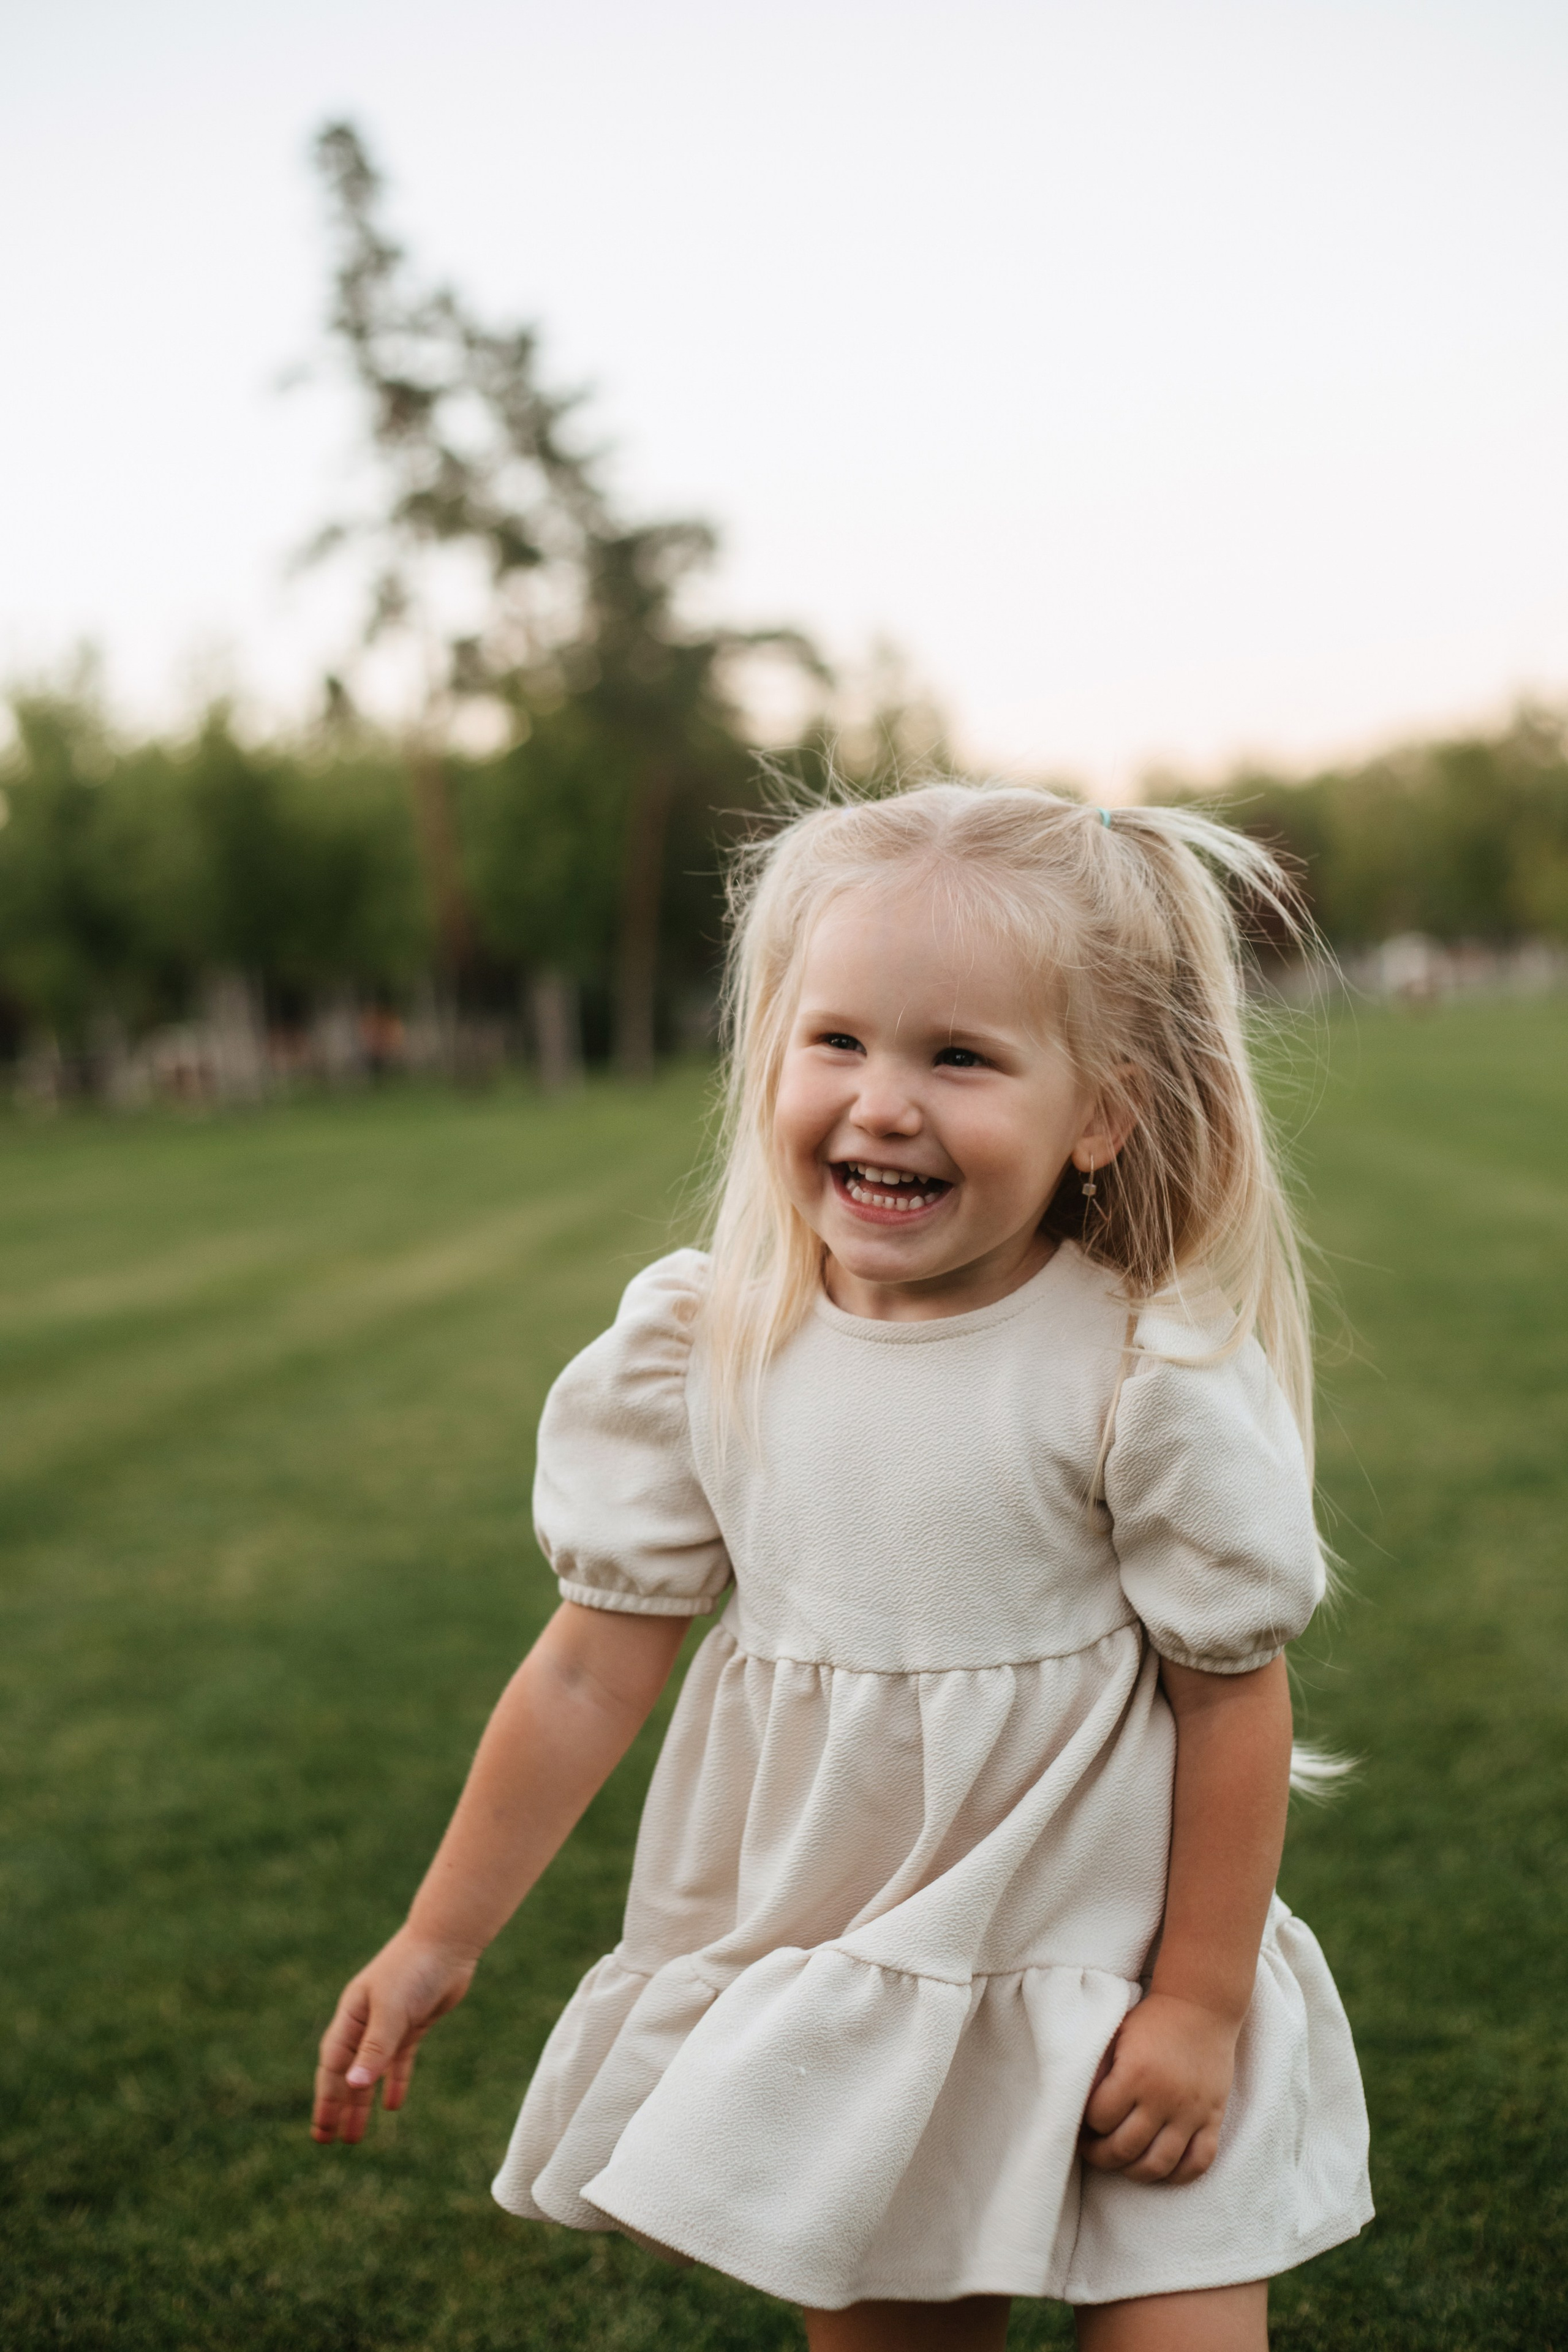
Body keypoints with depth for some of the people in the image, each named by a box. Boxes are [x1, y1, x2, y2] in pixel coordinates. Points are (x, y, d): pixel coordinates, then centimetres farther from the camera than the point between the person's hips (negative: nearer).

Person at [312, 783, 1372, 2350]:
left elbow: (1233, 1692, -11)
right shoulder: (703, 1355, -8)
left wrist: (1204, 2003, -8)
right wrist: (437, 1942, 3)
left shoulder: (1154, 1380, -18)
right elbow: (591, 1665, -2)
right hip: (816, 2008, 3)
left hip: (1106, 1996, -3)